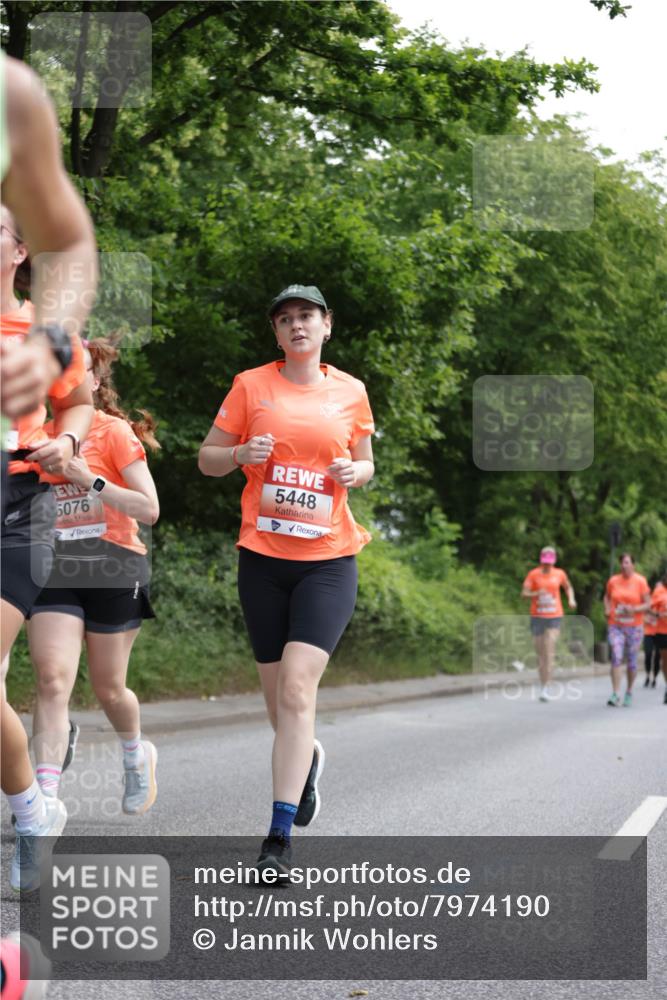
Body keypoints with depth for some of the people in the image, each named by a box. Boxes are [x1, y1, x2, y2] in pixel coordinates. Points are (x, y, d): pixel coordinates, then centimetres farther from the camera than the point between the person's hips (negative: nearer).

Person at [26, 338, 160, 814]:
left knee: (108, 687, 8)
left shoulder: (115, 431, -5)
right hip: (55, 571, 3)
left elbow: (149, 509, -12)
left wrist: (91, 480, -20)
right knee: (52, 678, -14)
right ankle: (45, 797, -18)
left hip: (113, 569, -3)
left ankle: (137, 753, 41)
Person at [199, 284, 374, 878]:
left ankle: (280, 835, -15)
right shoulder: (251, 385, 4)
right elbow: (207, 459, 8)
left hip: (329, 560, -1)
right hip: (263, 558, 1)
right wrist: (241, 455, -13)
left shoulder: (350, 392, 7)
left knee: (297, 687, -16)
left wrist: (355, 471, -4)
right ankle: (308, 757, 45)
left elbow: (366, 464, 19)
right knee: (276, 692, 9)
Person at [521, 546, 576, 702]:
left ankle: (546, 689, -18)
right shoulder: (533, 574, 0)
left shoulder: (559, 574, 5)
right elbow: (524, 593, -6)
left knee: (550, 652, -13)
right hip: (537, 617, 1)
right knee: (540, 653, 6)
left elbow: (568, 587, 24)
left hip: (554, 617, -1)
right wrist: (536, 594, -25)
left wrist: (571, 599, 6)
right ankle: (542, 686, 19)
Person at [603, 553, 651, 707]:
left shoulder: (640, 581, -4)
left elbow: (648, 604, -2)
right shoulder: (613, 581, 2)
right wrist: (607, 609, 2)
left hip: (634, 627, 0)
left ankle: (629, 693, 25)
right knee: (616, 658, -13)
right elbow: (607, 596, 21)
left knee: (631, 660, 8)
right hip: (615, 626, 1)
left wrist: (634, 609, -19)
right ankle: (615, 694, -16)